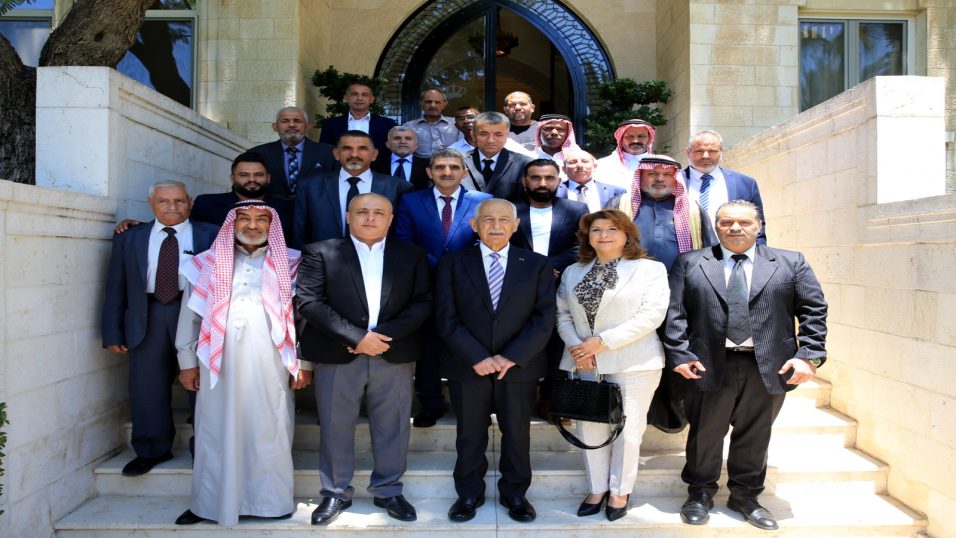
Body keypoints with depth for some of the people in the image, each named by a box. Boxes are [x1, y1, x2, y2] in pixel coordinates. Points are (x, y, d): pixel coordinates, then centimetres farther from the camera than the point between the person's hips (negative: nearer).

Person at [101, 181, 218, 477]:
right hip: (147, 319, 2)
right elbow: (116, 287, 10)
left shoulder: (210, 235, 3)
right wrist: (113, 332, 5)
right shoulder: (129, 238, 12)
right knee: (147, 388, 7)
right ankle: (152, 451, 24)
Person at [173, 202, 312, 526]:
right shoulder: (207, 264, 10)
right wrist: (187, 362, 8)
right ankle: (211, 503, 21)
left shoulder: (290, 264, 7)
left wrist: (304, 362, 2)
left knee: (269, 433, 4)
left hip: (270, 365, -1)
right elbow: (190, 315, 11)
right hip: (219, 362, 1)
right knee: (217, 433, 7)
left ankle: (269, 501, 17)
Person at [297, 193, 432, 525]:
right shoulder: (321, 252, 1)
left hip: (394, 356, 2)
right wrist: (356, 337, -15)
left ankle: (388, 490, 26)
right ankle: (336, 493, 25)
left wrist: (385, 335, -13)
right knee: (335, 428, 8)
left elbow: (422, 302, 2)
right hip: (337, 357, -1)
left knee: (391, 427, 9)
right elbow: (309, 302, -8)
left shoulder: (411, 255, 8)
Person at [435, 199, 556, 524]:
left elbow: (544, 319, -4)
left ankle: (514, 494, 30)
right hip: (467, 366, 0)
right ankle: (469, 494, 29)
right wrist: (477, 357, -15)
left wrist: (512, 357, -14)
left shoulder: (537, 265, 3)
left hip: (519, 366, 1)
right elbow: (447, 318, -5)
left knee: (517, 434, 12)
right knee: (469, 436, 11)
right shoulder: (452, 264, 2)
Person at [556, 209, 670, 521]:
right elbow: (562, 313, 9)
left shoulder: (650, 269, 0)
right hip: (583, 363, 4)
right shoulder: (572, 272, 14)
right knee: (589, 428, 7)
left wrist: (603, 342, -16)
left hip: (633, 363, -3)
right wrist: (576, 346, -10)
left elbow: (652, 314, -11)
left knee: (627, 429, 3)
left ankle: (620, 492, 20)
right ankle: (597, 489, 23)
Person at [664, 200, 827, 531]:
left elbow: (814, 310, 5)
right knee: (705, 433, 9)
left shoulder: (791, 263, 9)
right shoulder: (690, 263, 5)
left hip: (769, 367, 1)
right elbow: (674, 312, 0)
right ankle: (700, 494, 28)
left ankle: (745, 496, 31)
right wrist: (679, 354, -10)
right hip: (709, 365, -1)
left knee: (755, 435, 12)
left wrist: (809, 355, -6)